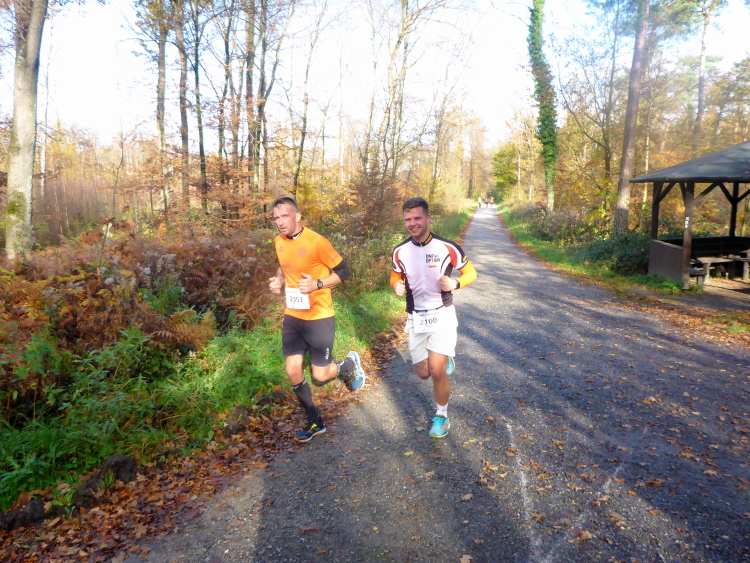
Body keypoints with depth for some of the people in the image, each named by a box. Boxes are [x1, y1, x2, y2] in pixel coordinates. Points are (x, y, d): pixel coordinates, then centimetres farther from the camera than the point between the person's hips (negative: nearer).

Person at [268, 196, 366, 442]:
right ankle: (314, 422, 26)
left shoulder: (317, 241, -17)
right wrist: (279, 280, 3)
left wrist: (317, 284, -24)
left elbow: (343, 272, -10)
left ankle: (350, 364, 33)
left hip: (319, 318, -6)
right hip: (292, 318, 6)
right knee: (293, 372, 4)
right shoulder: (278, 241, 3)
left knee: (320, 376, -2)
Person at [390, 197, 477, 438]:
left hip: (442, 316, -4)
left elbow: (470, 272, -1)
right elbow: (395, 275, 14)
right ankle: (446, 358, 42)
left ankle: (442, 417, 14)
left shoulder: (447, 247, -12)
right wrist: (396, 285, -10)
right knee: (423, 373, 8)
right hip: (415, 319, 4)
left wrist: (455, 283, -22)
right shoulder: (400, 251, -2)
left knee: (437, 371, -11)